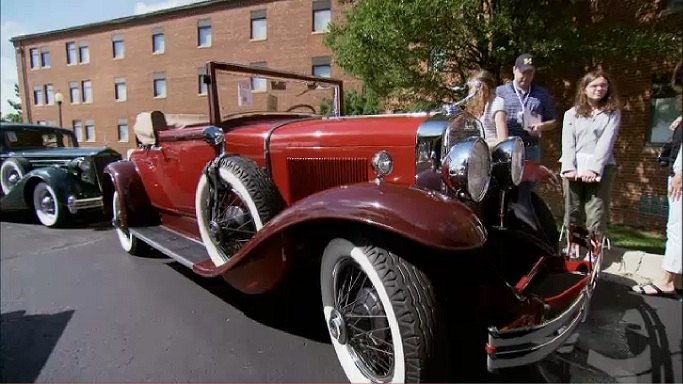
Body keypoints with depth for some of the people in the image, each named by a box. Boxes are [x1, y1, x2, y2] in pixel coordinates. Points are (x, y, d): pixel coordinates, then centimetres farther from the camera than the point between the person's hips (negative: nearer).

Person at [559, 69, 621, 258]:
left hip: (601, 168, -1)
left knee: (597, 213, -5)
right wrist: (569, 168, -12)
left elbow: (606, 142, -4)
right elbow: (567, 143, 2)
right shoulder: (571, 113, 13)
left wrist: (594, 169, -17)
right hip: (574, 168, 2)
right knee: (572, 211, 3)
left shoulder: (613, 113, 9)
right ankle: (571, 248, 11)